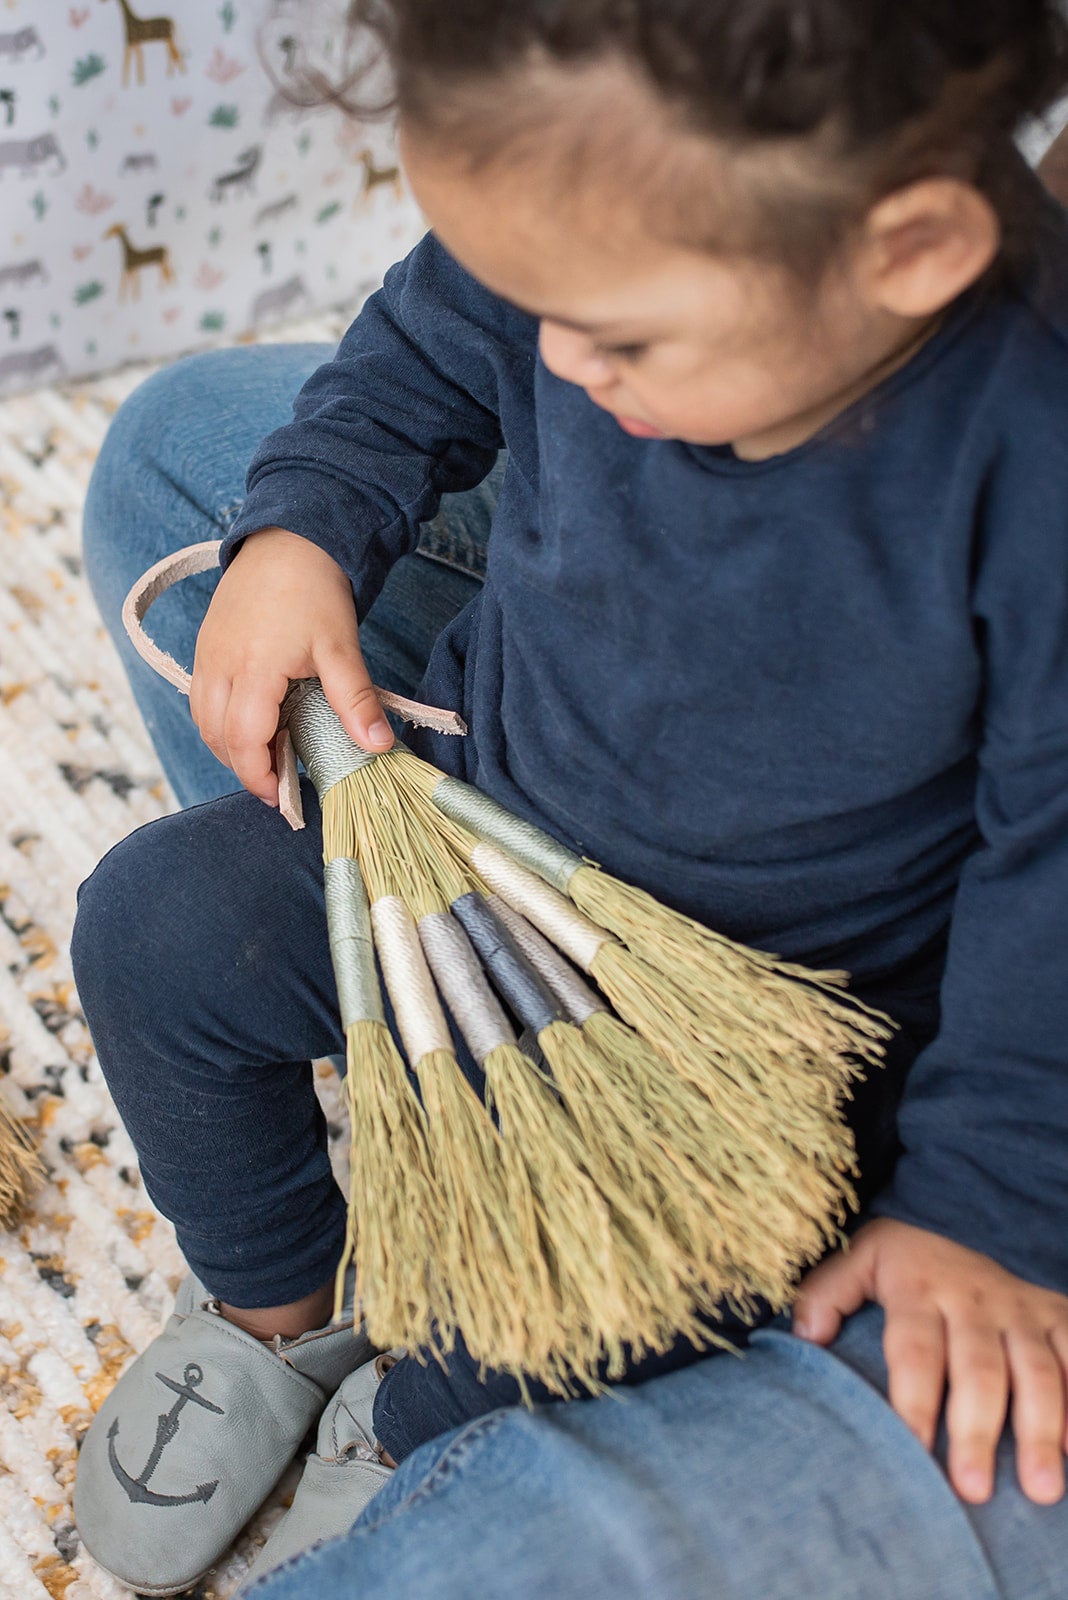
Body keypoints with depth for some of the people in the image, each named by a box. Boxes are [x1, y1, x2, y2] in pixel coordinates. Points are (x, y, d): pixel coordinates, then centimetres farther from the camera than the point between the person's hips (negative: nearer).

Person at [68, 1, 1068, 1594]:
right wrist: (302, 530, -13)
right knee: (156, 921, -1)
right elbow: (422, 359, 4)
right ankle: (272, 1310, 25)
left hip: (759, 994, -4)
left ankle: (415, 1435, 18)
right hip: (488, 826, 5)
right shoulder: (610, 226, -20)